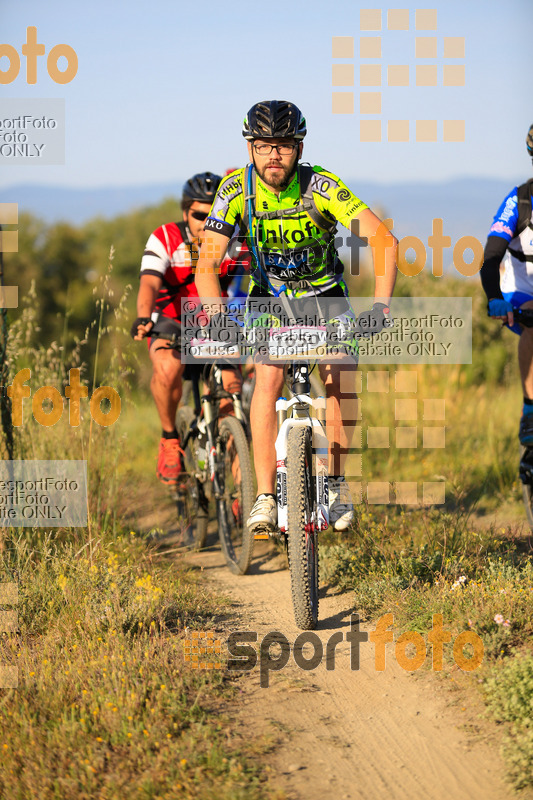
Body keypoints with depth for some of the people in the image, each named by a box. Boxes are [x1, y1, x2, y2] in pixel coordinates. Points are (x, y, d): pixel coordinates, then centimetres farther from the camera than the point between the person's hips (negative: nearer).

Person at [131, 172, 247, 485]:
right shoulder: (165, 240, -16)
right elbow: (149, 284, -30)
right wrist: (143, 319, -51)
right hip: (171, 324, -2)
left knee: (231, 388, -19)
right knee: (169, 367, -36)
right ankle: (170, 439, -11)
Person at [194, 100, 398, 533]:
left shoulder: (320, 185, -28)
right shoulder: (237, 189, -22)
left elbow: (383, 239, -34)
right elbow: (206, 264, -25)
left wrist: (381, 304, -47)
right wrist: (219, 319, -42)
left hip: (324, 292, -1)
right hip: (269, 297, 1)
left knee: (335, 380, -17)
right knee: (268, 381, -20)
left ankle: (338, 486, 1)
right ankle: (266, 498, -18)